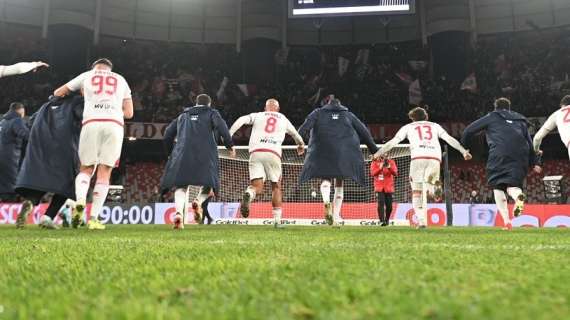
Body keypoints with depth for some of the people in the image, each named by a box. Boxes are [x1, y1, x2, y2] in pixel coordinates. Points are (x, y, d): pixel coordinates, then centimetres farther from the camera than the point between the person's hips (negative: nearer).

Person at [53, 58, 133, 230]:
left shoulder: (87, 75, 22)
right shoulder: (121, 80, 24)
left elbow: (58, 93, 32)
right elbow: (129, 113, 19)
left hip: (91, 124, 0)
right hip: (115, 124, 0)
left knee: (86, 169, 13)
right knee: (104, 173, 4)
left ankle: (80, 200, -15)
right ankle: (94, 218, -3)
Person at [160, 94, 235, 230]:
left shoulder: (183, 115, 30)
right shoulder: (211, 113, 19)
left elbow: (168, 134, 24)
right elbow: (221, 126, -2)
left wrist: (173, 150, 35)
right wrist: (230, 145, -2)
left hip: (183, 154, 2)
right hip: (205, 155, -2)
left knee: (181, 186, 2)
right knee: (208, 183, 10)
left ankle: (179, 212, -23)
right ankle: (198, 201, -20)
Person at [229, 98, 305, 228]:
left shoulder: (257, 115, 21)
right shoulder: (284, 119, 26)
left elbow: (241, 120, 3)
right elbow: (296, 135, 42)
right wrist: (301, 145, 61)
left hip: (255, 152, 0)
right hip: (273, 153, 0)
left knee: (257, 187, 2)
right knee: (276, 187, 15)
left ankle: (248, 194, -33)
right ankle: (277, 219, 10)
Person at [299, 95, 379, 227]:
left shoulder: (318, 113, 18)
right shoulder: (348, 115, 23)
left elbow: (305, 127, 0)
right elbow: (364, 132, 21)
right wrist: (374, 149, 24)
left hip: (322, 151, -1)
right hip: (345, 153, 1)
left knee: (326, 179, 11)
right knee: (339, 184, 11)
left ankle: (326, 201, -21)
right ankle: (336, 216, 4)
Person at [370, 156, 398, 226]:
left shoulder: (391, 162, 5)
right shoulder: (374, 163, 4)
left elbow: (395, 173, -7)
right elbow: (372, 173, -10)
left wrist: (389, 167, -23)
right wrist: (380, 168, -23)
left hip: (389, 187, 2)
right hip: (379, 187, -1)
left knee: (389, 205, 5)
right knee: (381, 203, -16)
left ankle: (387, 220, 26)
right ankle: (382, 221, -18)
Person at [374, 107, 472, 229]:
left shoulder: (408, 127, 24)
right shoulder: (435, 126, 29)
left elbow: (393, 142, 17)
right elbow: (450, 139, 18)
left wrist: (378, 153, 21)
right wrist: (464, 152, 18)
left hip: (418, 158, -2)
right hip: (435, 158, 2)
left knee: (417, 191, 5)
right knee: (426, 188, 13)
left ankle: (422, 220, -12)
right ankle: (435, 185, -26)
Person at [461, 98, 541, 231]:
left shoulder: (492, 117, 20)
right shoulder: (521, 120, 29)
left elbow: (470, 129, 16)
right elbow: (529, 142, 20)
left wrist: (463, 145, 29)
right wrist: (534, 163, 17)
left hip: (499, 156, -3)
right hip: (521, 157, 3)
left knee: (498, 186, 6)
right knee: (513, 184, 7)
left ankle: (506, 221, -8)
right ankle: (518, 195, -34)